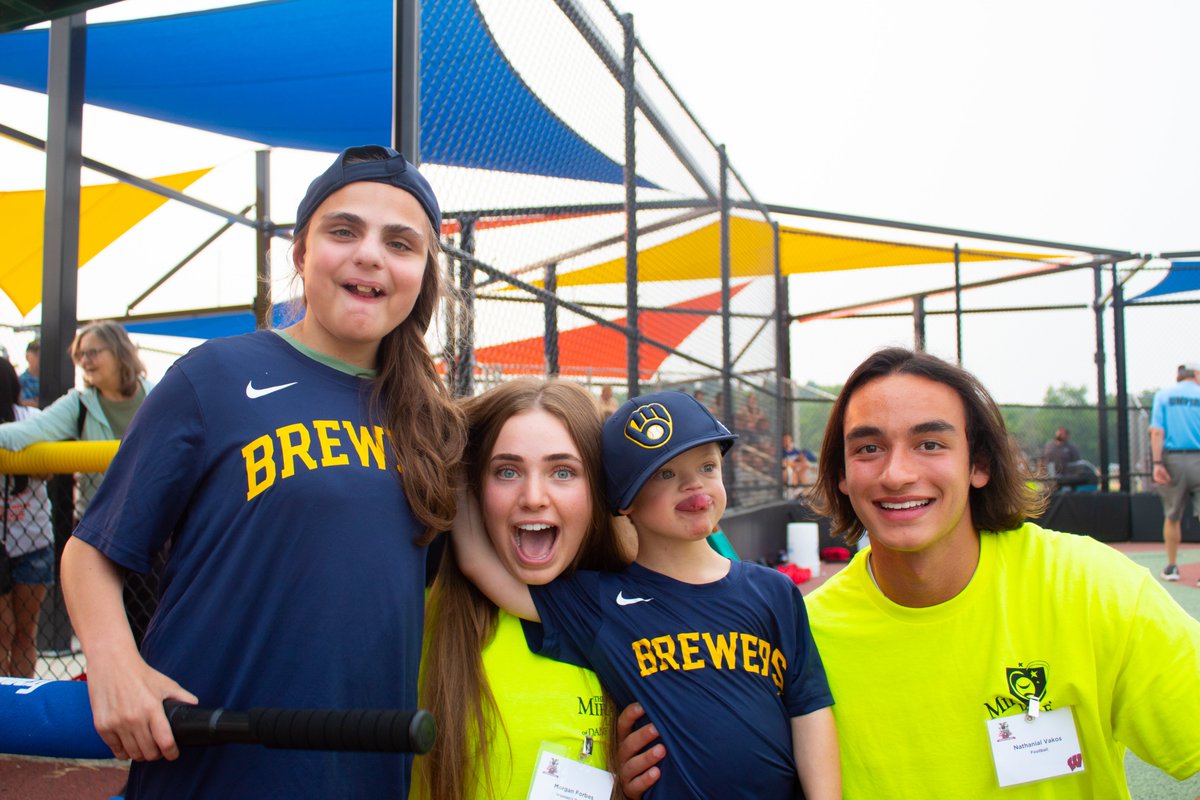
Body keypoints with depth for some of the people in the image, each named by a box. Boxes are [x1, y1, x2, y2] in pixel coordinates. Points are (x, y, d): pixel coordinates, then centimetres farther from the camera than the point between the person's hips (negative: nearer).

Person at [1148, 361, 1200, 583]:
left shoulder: (1163, 395, 7)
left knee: (1172, 517, 14)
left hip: (1173, 459, 2)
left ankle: (1171, 567, 21)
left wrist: (1157, 463, -7)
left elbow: (1157, 432, -4)